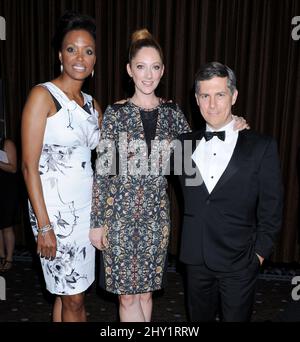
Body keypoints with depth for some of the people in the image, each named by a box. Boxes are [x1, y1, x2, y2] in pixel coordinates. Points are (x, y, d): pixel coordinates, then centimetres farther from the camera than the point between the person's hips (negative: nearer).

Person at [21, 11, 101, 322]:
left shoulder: (92, 104, 10)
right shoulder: (43, 95, -9)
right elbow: (29, 166, -13)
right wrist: (44, 225, -15)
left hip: (86, 208, 6)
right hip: (55, 209, -5)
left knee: (68, 292, 16)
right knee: (73, 299, 6)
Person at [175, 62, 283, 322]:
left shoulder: (262, 147, -8)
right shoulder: (186, 143, 2)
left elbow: (271, 209, -4)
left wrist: (260, 252, -4)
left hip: (239, 262, -3)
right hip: (196, 259, 3)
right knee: (199, 318, 19)